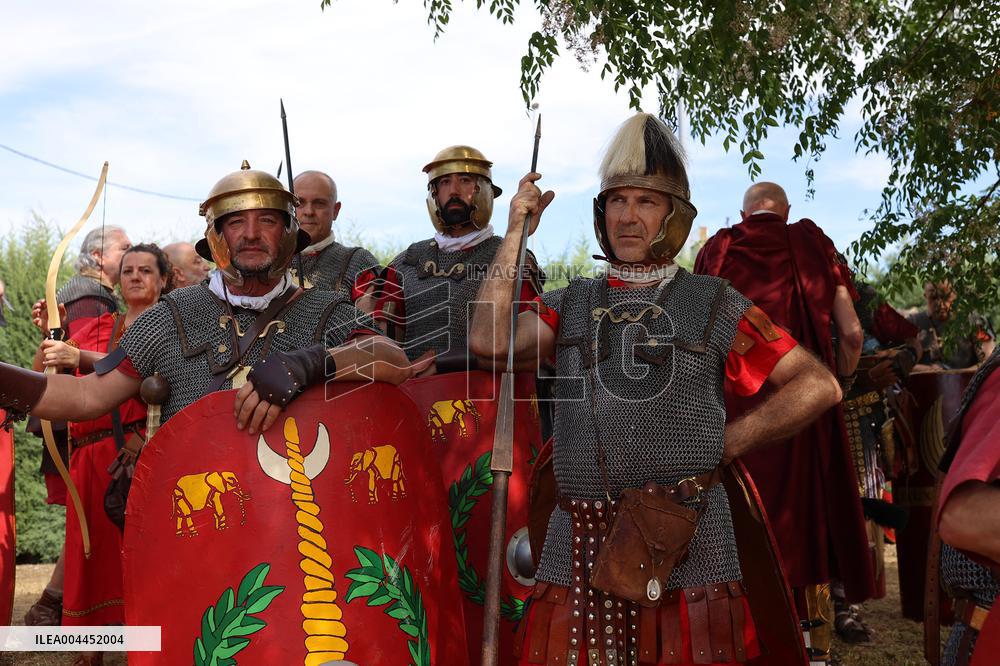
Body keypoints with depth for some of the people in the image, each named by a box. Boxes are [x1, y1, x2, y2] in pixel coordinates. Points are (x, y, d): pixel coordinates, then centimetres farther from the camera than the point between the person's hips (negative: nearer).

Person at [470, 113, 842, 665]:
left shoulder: (712, 304, 5)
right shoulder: (570, 305, 11)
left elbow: (819, 386, 4)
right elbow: (488, 341, -8)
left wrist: (726, 444, -2)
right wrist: (516, 233, 0)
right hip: (578, 547, 2)